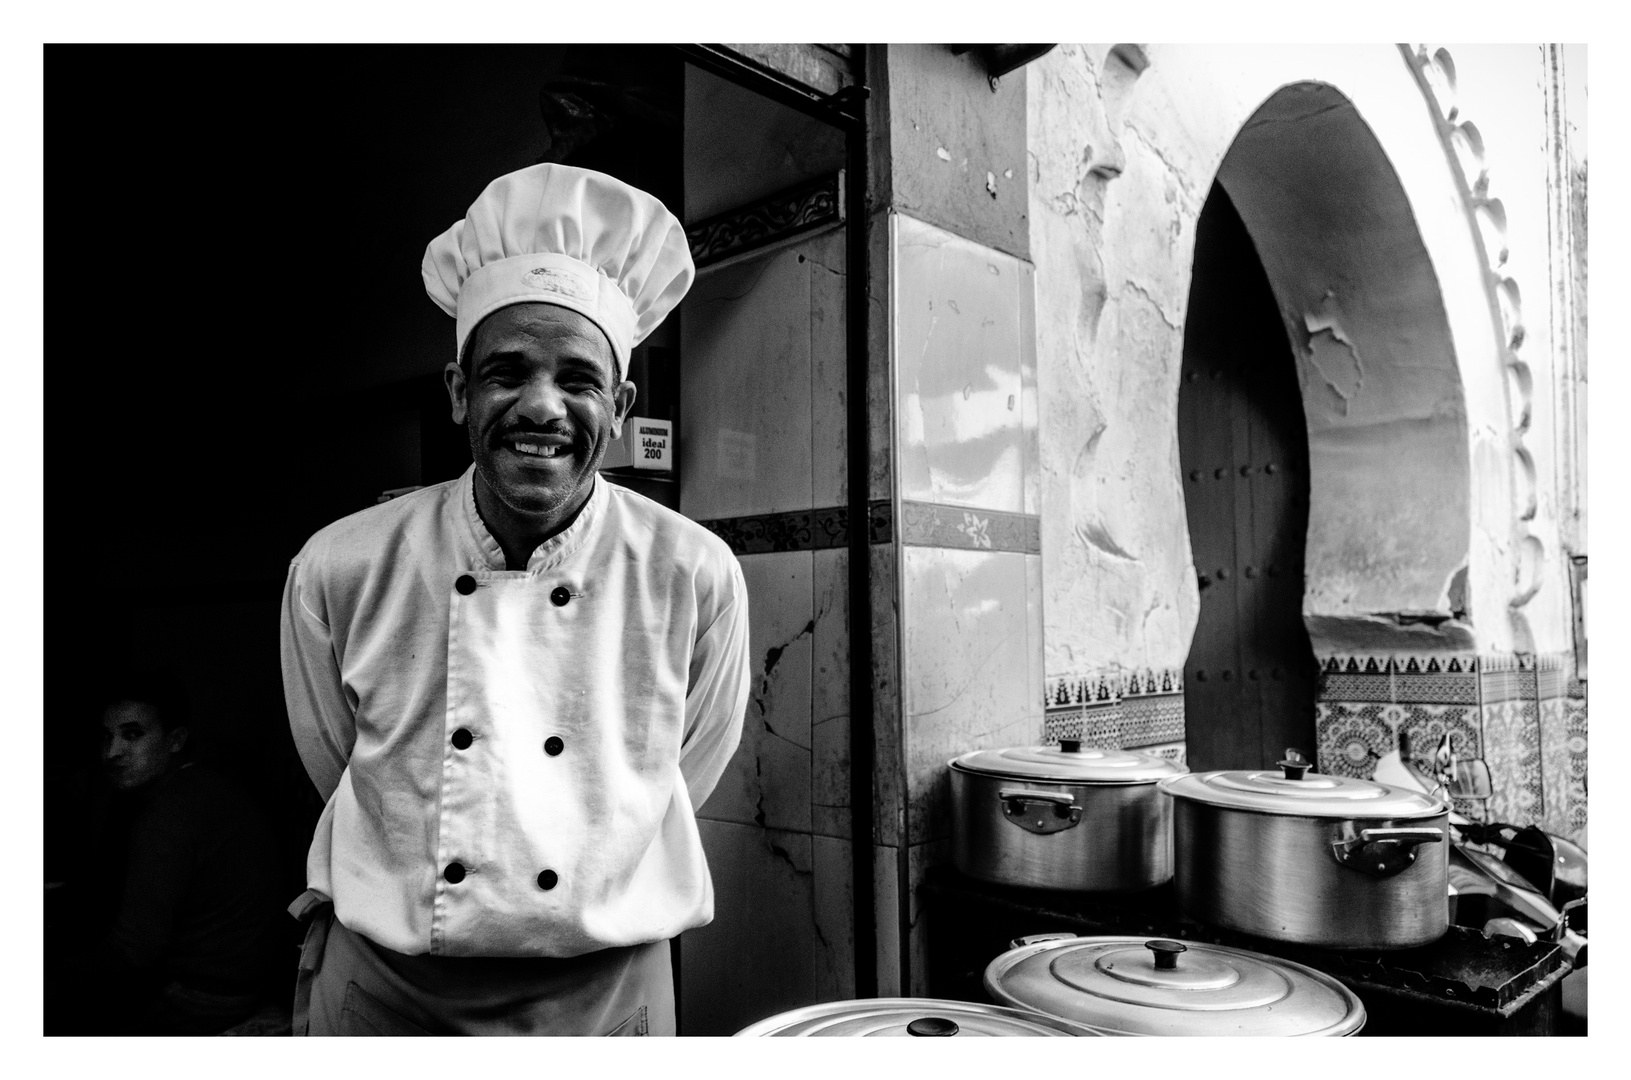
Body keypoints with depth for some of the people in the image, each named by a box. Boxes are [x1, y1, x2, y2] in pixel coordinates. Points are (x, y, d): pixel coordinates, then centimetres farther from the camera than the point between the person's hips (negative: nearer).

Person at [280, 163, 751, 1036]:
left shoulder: (698, 579, -13)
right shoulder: (336, 571, -11)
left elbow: (683, 782, 0)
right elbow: (337, 773, 4)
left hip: (603, 992, 0)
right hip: (380, 989, 1)